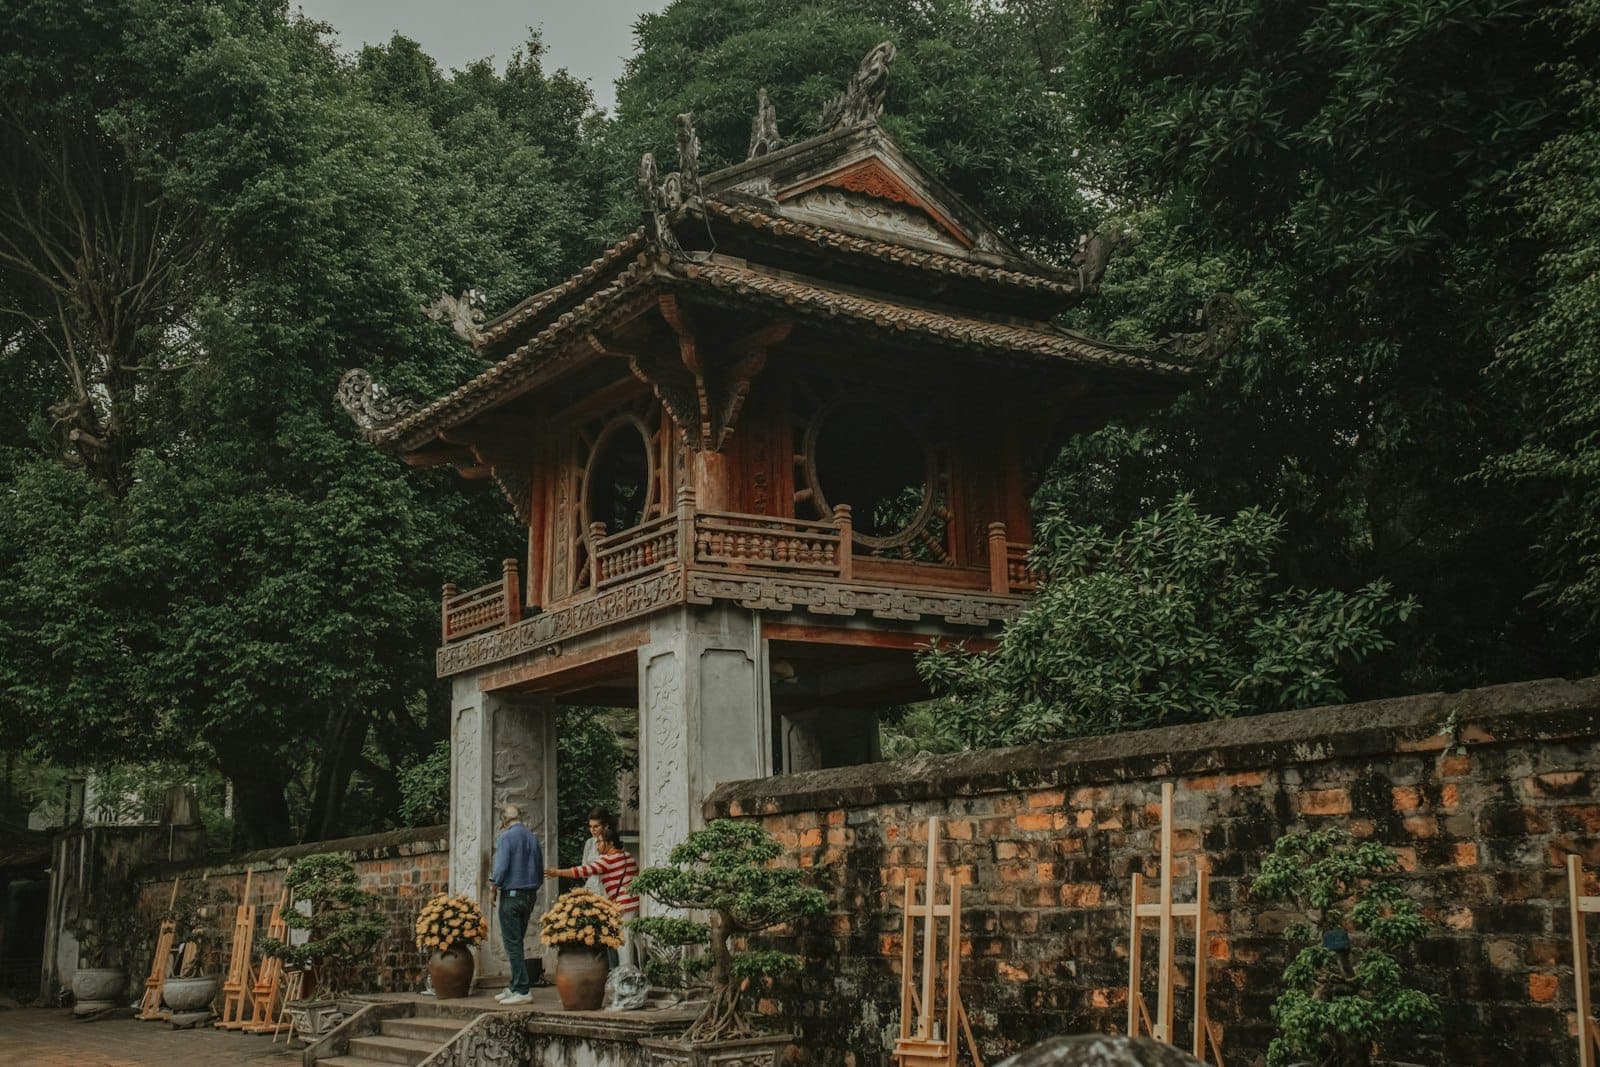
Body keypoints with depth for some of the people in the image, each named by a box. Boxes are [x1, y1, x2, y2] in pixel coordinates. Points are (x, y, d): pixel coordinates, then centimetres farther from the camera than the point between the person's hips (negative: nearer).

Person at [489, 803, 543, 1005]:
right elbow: (540, 867, 13)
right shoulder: (533, 837, 10)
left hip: (511, 896, -7)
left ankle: (522, 990, -7)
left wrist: (492, 890, -4)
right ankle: (514, 987, 17)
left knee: (512, 943, -5)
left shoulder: (506, 837, -10)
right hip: (530, 896, 7)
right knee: (517, 942, 14)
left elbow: (501, 867, -16)